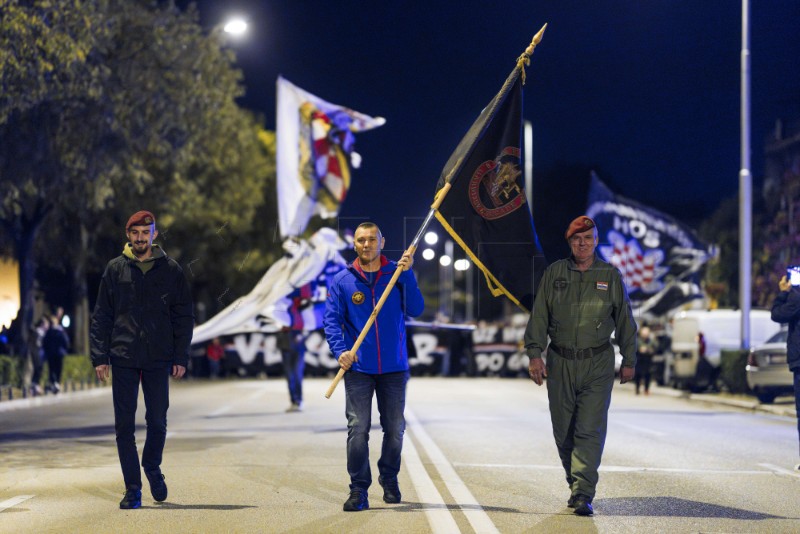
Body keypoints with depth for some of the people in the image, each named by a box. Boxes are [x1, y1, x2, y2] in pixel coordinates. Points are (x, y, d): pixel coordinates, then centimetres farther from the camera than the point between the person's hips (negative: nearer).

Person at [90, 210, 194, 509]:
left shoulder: (171, 271, 5)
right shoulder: (115, 269, 5)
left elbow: (183, 317, 6)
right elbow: (101, 316, 6)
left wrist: (180, 358, -1)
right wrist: (99, 356, -3)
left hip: (158, 360, 0)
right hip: (123, 360, 0)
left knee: (157, 421, 4)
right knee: (124, 425, -1)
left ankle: (152, 466, 32)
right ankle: (132, 487, 5)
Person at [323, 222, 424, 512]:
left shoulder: (397, 273, 5)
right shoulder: (342, 281, 3)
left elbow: (416, 309, -7)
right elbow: (331, 319, -2)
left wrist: (407, 273, -16)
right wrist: (340, 350, -18)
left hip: (394, 367, 1)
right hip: (358, 367, -1)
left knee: (395, 428, 7)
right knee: (358, 429, -8)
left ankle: (389, 480, 28)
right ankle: (359, 490, -2)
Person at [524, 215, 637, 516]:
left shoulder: (610, 276, 5)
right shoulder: (554, 274, 5)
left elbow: (625, 321, 10)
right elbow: (539, 316, 4)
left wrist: (629, 361, 9)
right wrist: (534, 354, -5)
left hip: (597, 364, -2)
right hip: (560, 363, 2)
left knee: (590, 431, -11)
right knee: (563, 432, 7)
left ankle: (583, 495, -13)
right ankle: (575, 485, 23)